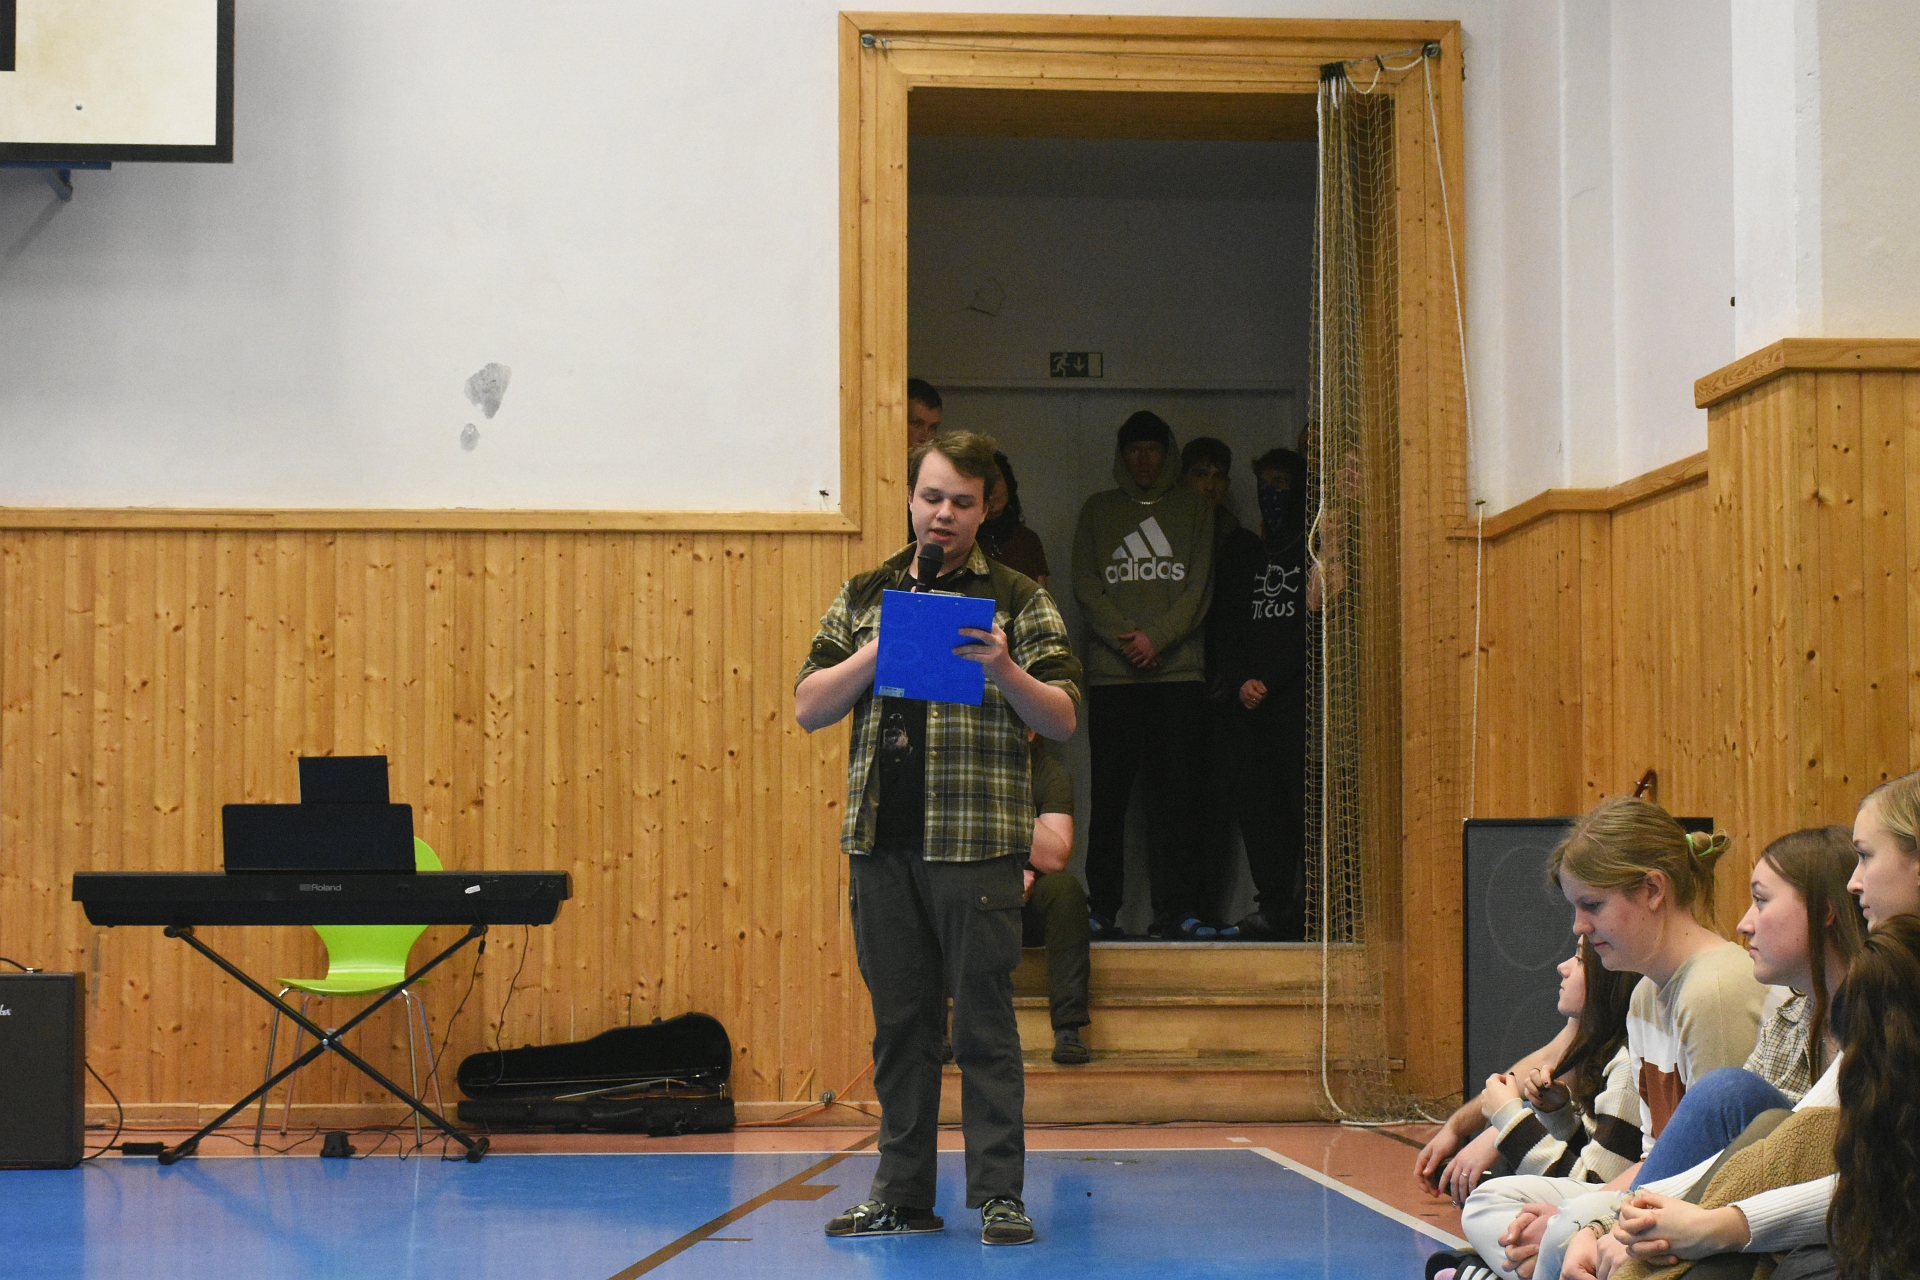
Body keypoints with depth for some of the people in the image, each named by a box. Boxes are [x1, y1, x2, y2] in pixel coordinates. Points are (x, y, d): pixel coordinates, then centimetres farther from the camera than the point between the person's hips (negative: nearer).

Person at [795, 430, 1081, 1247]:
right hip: (881, 841, 3)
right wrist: (877, 652, -8)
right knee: (899, 1022, 8)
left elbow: (1063, 720, 0)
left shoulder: (1018, 602, 5)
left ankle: (998, 1193, 2)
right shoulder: (864, 597, 14)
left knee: (983, 1022, -3)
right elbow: (808, 708, 7)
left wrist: (1004, 671, -18)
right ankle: (903, 1194, 15)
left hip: (977, 843, -3)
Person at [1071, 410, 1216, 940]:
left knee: (1174, 796, -3)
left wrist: (1157, 637, -10)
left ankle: (1175, 909, -2)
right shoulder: (1098, 510, 16)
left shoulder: (1194, 509, 14)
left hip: (1179, 671, 0)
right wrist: (1125, 638, -10)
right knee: (1109, 797, -2)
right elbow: (1086, 585, 6)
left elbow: (1199, 585, 4)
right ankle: (1102, 910, 1)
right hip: (1110, 673, 1)